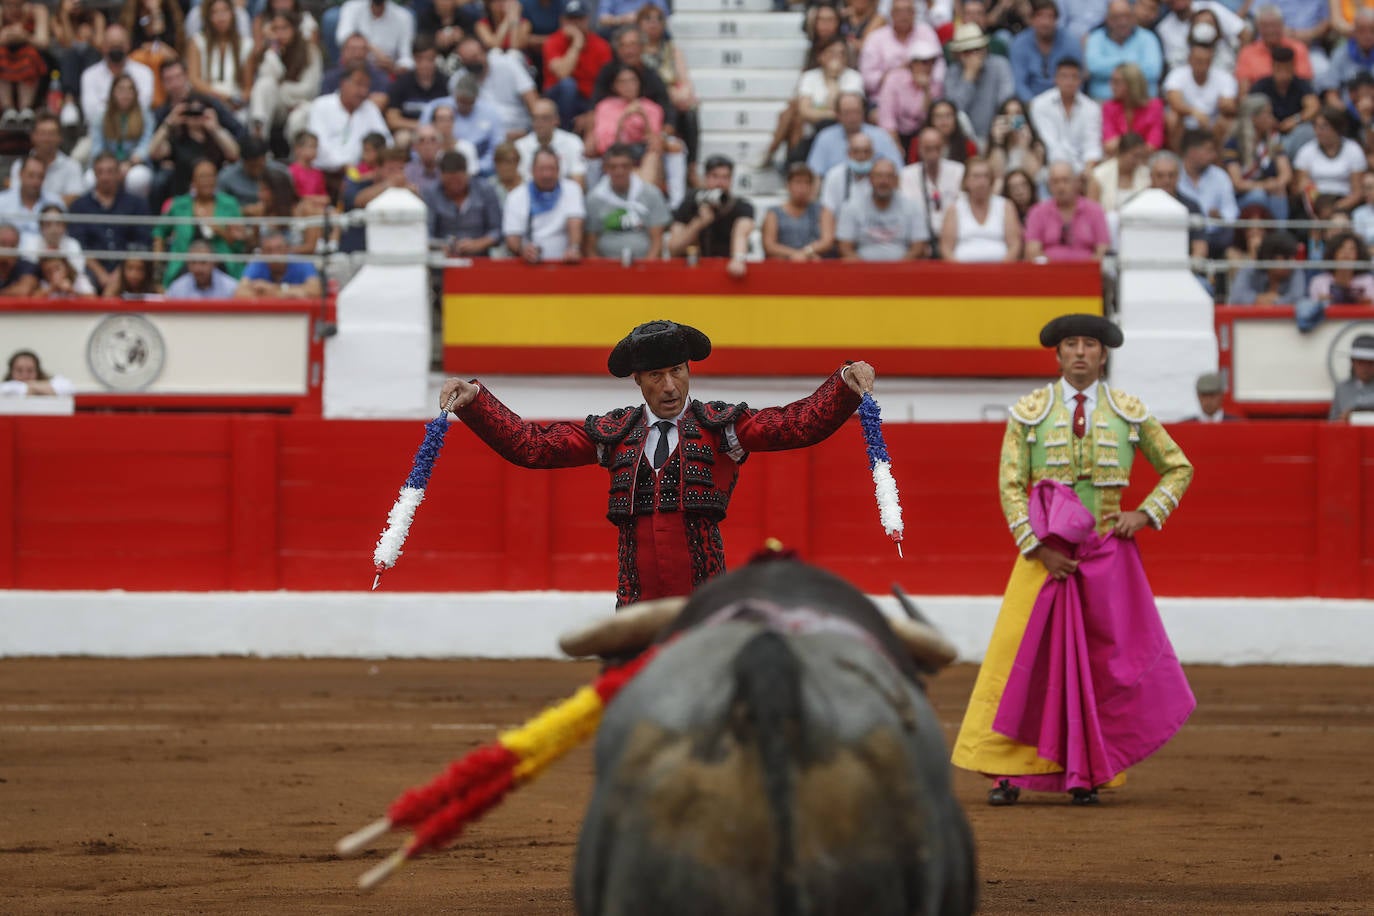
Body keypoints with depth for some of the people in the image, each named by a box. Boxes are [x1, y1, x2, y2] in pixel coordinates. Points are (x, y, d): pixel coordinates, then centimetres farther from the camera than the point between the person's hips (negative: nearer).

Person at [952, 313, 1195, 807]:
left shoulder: (1129, 413, 4)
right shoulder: (1029, 412, 1)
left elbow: (1178, 468, 15)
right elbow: (1010, 486, -1)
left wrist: (1146, 514, 0)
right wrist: (1038, 548, -11)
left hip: (1108, 552, 1)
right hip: (1044, 552, -1)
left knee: (1103, 659, 2)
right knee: (1019, 651, -8)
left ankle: (1085, 774, 11)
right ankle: (1007, 771, -3)